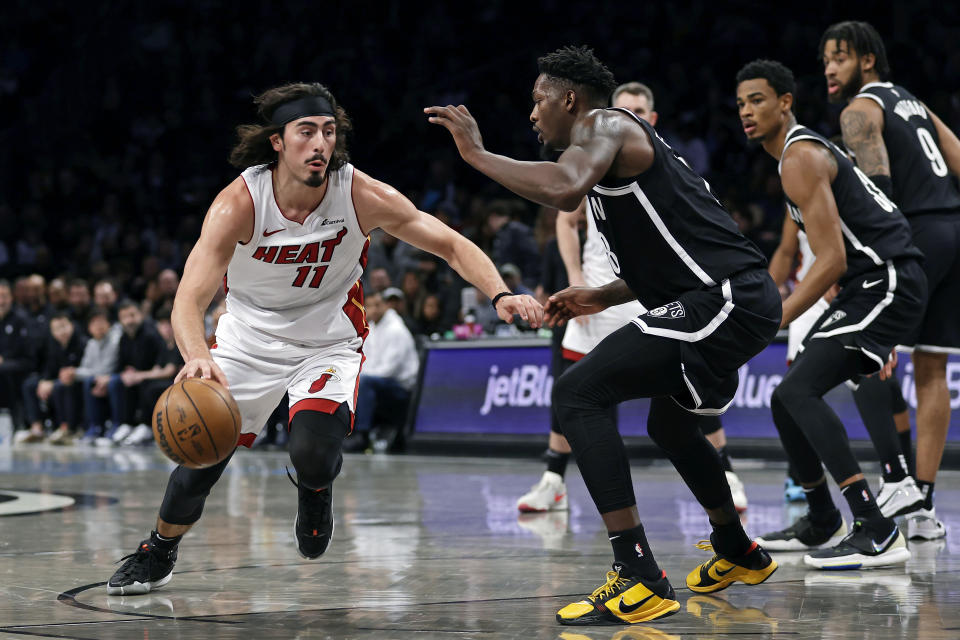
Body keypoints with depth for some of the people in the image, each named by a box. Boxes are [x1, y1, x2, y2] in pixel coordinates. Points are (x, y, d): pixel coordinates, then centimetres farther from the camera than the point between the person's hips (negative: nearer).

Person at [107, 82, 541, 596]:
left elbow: (451, 245, -14)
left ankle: (314, 492, 16)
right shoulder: (239, 203, -26)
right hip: (249, 337, 1)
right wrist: (197, 357, -54)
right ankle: (157, 554, 32)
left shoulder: (361, 196, -23)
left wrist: (500, 295, -32)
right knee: (202, 453, 2)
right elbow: (190, 299, -33)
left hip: (328, 340, 0)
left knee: (313, 453, -24)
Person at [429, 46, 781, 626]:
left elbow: (564, 190, -29)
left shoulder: (603, 124, -6)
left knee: (578, 394, -16)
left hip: (724, 301, -11)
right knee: (670, 424, 33)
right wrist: (603, 297, 26)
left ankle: (641, 581, -22)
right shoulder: (626, 143, 25)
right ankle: (738, 554, 51)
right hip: (746, 297, 11)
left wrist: (477, 154, -17)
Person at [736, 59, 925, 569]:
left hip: (887, 283, -10)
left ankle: (877, 534, -28)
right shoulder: (811, 149, 21)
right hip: (873, 284, 10)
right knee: (787, 399, 15)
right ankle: (821, 523, 32)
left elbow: (832, 261, -21)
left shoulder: (801, 159, -13)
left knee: (799, 391, -22)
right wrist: (876, 335, 26)